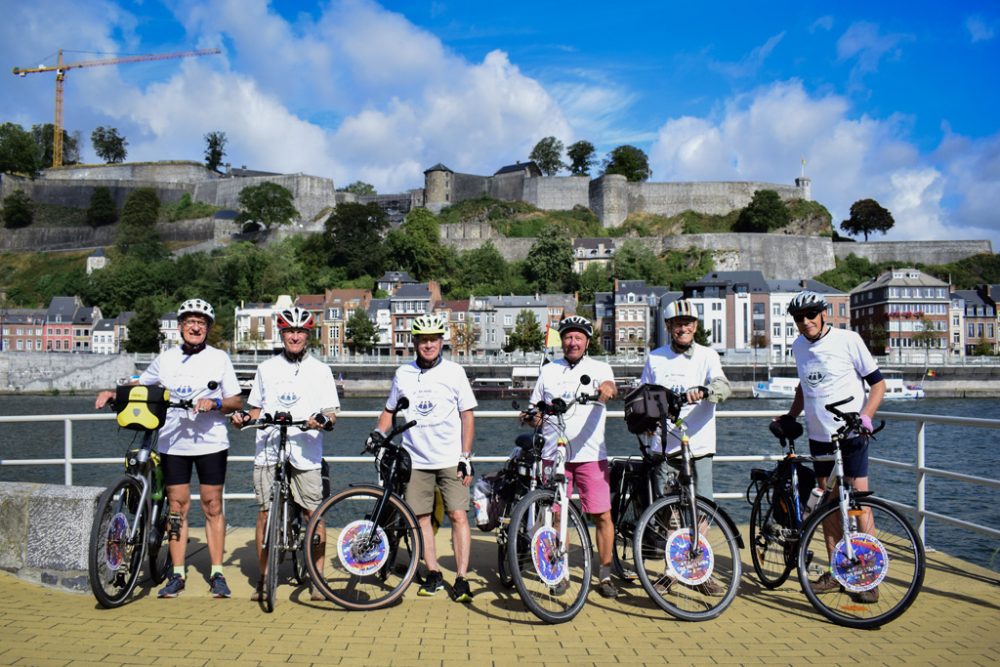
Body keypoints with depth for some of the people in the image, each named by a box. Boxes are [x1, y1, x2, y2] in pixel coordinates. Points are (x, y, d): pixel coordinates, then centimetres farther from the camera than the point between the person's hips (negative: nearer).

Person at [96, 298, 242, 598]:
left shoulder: (219, 358, 1)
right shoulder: (165, 359, 7)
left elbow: (236, 400, 1)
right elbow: (139, 385, 19)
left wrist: (215, 404, -18)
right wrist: (112, 393, 2)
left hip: (211, 442, -2)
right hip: (172, 442, 2)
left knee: (213, 507, 2)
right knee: (177, 507, 5)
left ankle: (217, 574, 9)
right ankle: (177, 574, 14)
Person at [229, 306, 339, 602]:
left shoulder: (320, 370, 9)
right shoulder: (266, 369, 14)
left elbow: (331, 412, 5)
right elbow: (257, 409, 19)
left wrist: (324, 420, -17)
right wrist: (244, 417, -2)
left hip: (306, 452, -1)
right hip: (268, 450, 2)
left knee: (314, 513, -2)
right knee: (265, 513, 1)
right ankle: (263, 578, 13)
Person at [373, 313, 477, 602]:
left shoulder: (454, 372, -1)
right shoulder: (403, 374, 6)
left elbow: (467, 416, 0)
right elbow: (389, 411, 19)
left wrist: (466, 457, -6)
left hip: (451, 459, -3)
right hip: (415, 460, 3)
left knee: (458, 515, -7)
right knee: (421, 517, 5)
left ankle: (461, 579, 0)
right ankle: (433, 574, 18)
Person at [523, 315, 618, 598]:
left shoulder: (599, 368, 6)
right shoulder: (548, 370, 13)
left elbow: (609, 388, -16)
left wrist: (606, 389, -39)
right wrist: (530, 416, -7)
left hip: (590, 454, -2)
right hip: (553, 454, 2)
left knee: (602, 515, -3)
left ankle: (605, 575, 11)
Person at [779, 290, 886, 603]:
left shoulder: (848, 340, -9)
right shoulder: (798, 347, 7)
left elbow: (877, 382, -6)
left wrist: (865, 415, -20)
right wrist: (790, 416, 13)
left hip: (851, 434, -5)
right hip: (818, 436, 6)